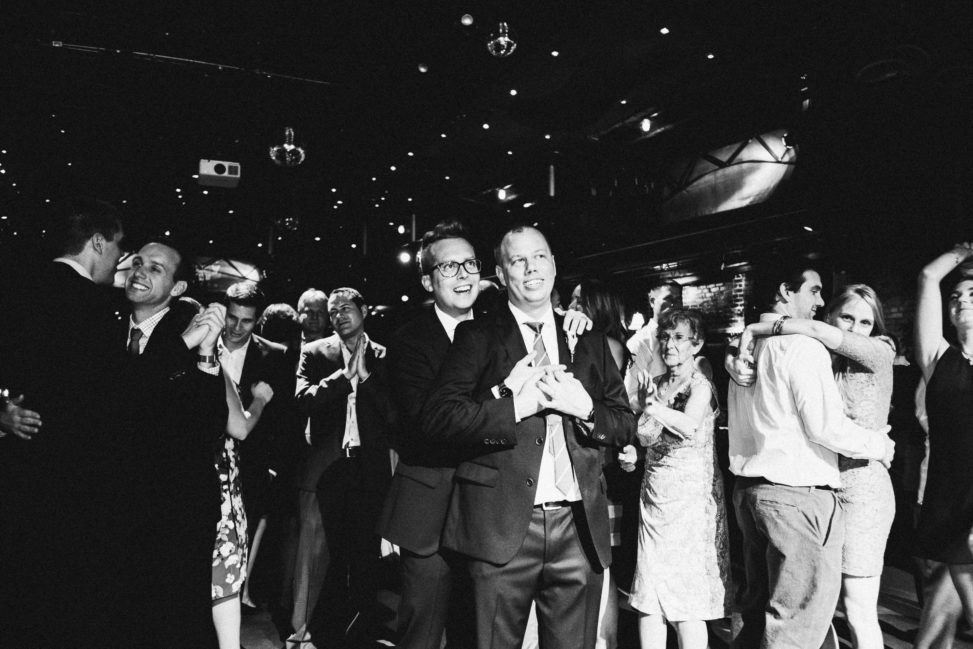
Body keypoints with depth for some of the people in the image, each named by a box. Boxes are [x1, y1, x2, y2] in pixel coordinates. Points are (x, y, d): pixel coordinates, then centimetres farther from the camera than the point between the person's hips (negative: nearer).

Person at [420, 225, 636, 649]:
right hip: (503, 529, -3)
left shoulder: (589, 341, 14)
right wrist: (518, 405, -15)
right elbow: (437, 419, -9)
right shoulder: (477, 336, 3)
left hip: (579, 529, 3)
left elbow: (625, 425, 12)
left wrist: (585, 407, -7)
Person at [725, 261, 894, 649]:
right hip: (796, 494, -8)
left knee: (758, 610, 18)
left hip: (748, 487, 8)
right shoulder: (803, 346, -12)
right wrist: (880, 444, -2)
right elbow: (826, 426, -16)